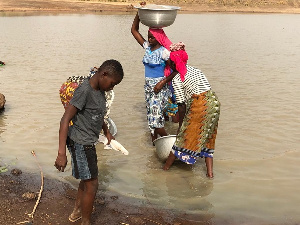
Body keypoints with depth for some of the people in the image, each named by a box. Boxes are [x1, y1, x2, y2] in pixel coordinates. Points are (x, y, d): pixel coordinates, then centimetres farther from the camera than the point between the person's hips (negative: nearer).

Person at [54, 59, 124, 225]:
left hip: (88, 142, 9)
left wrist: (106, 131, 34)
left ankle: (76, 212, 42)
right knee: (91, 185, 1)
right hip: (80, 143, -9)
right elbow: (65, 120, -26)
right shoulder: (84, 90, -23)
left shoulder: (99, 89, 4)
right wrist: (61, 153, -30)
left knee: (87, 179, 23)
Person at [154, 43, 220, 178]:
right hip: (214, 102, 7)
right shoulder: (195, 70, 18)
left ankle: (166, 167, 20)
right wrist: (163, 82, 41)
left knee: (184, 136, 6)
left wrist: (181, 125, 9)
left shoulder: (176, 80, -3)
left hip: (199, 106, -7)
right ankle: (210, 172, 17)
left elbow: (182, 105, -3)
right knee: (208, 138, 18)